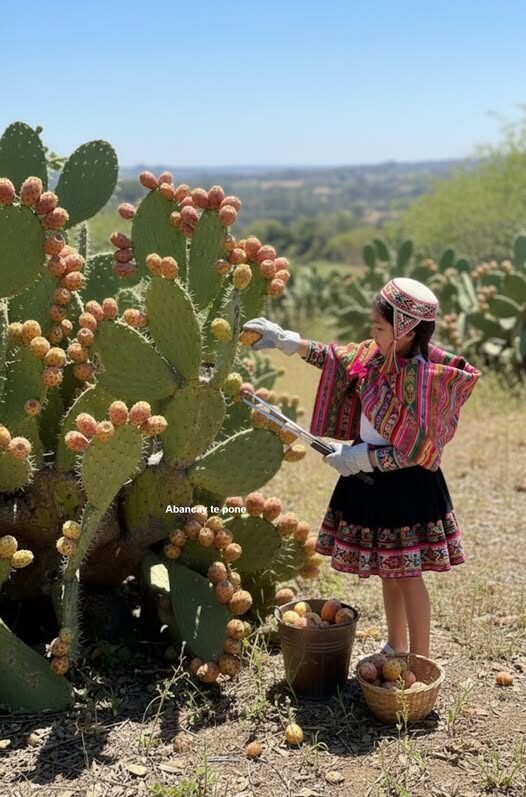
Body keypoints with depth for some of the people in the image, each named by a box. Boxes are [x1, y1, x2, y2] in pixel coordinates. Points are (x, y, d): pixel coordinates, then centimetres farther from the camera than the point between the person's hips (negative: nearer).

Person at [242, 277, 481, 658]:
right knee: (388, 570, 19)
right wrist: (287, 341, 7)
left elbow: (413, 452, -22)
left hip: (405, 485, -8)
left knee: (406, 574, 3)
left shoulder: (423, 380, -24)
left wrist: (361, 458, -20)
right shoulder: (375, 356, -2)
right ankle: (395, 649, 35)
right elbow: (335, 358, 15)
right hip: (373, 477, 8)